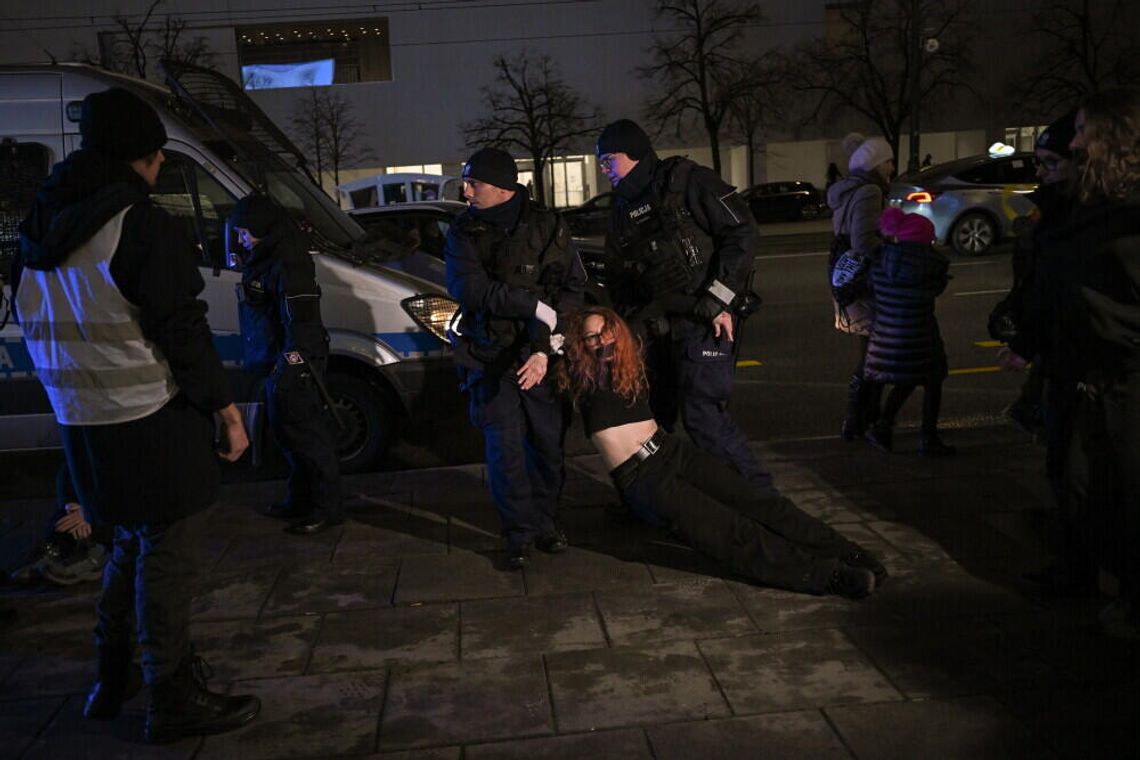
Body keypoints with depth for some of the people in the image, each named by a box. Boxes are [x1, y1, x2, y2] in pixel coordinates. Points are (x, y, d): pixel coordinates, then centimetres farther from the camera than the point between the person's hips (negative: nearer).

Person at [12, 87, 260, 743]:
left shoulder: (42, 228, 11)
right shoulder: (140, 223, -15)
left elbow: (37, 326, 15)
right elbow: (181, 329, -17)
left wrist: (73, 395, 20)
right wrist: (225, 406, -11)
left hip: (82, 422, 8)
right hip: (151, 422, -8)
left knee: (133, 545, 22)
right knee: (168, 553, 1)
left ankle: (113, 681, 31)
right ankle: (173, 700, 9)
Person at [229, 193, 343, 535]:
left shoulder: (287, 265, -18)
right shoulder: (262, 260, 14)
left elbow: (302, 322, -24)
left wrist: (290, 364, -28)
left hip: (293, 365, -11)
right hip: (277, 363, 11)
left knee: (307, 436, -4)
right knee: (287, 431, 19)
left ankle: (326, 509, 5)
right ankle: (300, 499, 32)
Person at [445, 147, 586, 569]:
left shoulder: (547, 227, -1)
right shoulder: (464, 234, 1)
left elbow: (574, 289, -7)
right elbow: (469, 288, -15)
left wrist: (545, 348, -19)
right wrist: (537, 307, -20)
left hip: (541, 355, 0)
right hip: (490, 357, 0)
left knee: (549, 443, 4)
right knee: (504, 448, 0)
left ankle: (545, 522, 24)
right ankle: (519, 533, 15)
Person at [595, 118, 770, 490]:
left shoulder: (686, 180, -5)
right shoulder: (622, 211, 17)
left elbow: (741, 231, -13)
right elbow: (617, 279, 20)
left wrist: (718, 299, -16)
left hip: (701, 321, -7)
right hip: (654, 328, 8)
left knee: (702, 415, -13)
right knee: (649, 417, 12)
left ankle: (759, 491, 1)